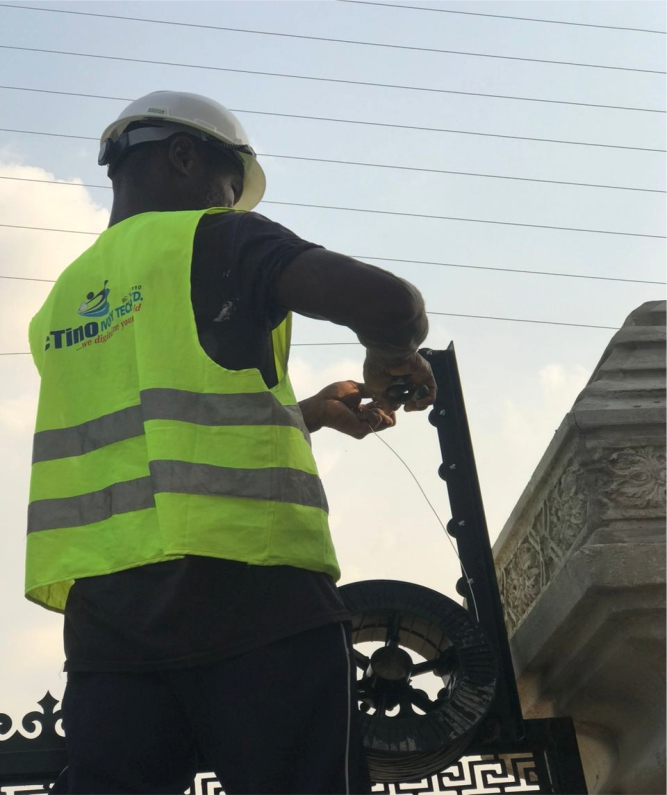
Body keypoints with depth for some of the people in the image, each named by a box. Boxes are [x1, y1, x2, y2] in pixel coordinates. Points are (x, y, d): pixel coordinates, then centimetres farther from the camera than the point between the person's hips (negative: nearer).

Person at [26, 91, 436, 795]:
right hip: (241, 576, -6)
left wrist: (310, 412, 34)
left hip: (99, 596, 7)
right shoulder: (216, 239, 3)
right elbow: (385, 300, -12)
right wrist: (390, 357, 11)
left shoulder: (65, 295, 24)